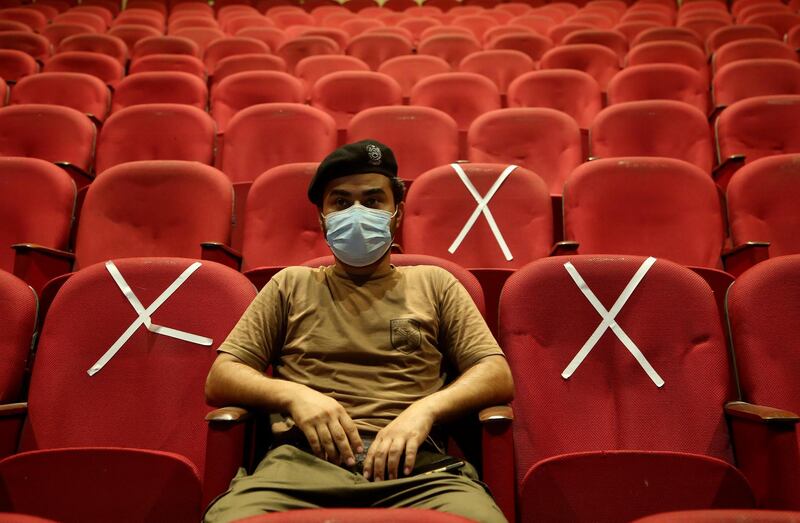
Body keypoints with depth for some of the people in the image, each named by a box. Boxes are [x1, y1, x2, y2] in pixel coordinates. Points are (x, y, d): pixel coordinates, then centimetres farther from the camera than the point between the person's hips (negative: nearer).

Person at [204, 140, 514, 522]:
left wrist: (425, 409, -9)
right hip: (304, 460, 1)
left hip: (414, 462, 0)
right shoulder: (291, 286, 20)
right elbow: (220, 379, 13)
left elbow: (498, 377, 10)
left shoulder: (433, 284, 19)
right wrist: (293, 394, -7)